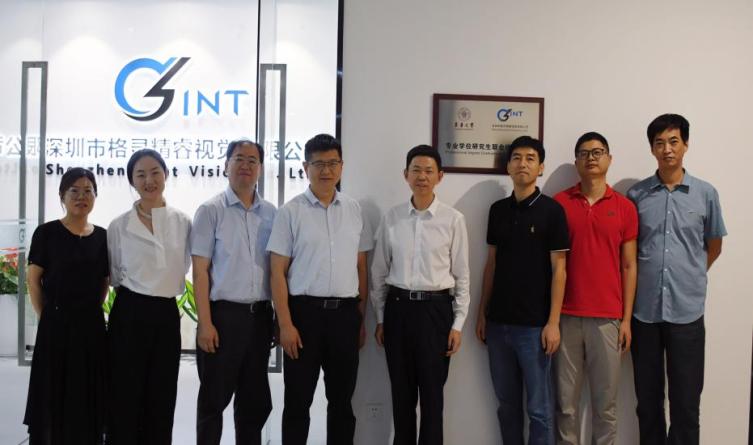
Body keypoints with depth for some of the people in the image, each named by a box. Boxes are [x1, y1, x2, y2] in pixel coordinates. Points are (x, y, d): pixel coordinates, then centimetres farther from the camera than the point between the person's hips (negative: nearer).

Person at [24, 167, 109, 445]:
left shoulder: (103, 236, 5)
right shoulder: (47, 232, -4)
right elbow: (33, 279, -3)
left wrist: (92, 310, 5)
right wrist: (44, 317, -5)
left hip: (92, 326, 3)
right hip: (56, 324, -3)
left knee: (89, 395, 10)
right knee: (53, 393, 4)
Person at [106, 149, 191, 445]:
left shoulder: (183, 222, 2)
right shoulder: (119, 226, -3)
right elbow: (115, 275, 10)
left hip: (167, 315, 2)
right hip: (130, 314, -2)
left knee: (161, 398, 10)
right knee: (125, 396, 3)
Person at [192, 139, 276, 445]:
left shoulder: (271, 213, 7)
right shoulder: (211, 211, -3)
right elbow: (200, 271, -6)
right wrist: (205, 323, -12)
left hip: (260, 315, 4)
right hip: (224, 314, -4)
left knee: (255, 399, 14)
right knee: (214, 399, 7)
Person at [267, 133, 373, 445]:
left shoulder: (354, 210, 7)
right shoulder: (291, 211, -3)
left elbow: (361, 267, 11)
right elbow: (278, 272, -5)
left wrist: (361, 318, 8)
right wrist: (286, 324, -11)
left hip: (345, 313, 3)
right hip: (305, 310, -3)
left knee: (342, 399, 14)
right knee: (298, 401, 7)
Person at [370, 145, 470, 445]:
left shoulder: (453, 219, -4)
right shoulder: (391, 218, 2)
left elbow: (461, 275, 0)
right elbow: (379, 271, 8)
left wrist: (457, 324, -2)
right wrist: (380, 318, 7)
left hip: (435, 309, -2)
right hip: (398, 308, 2)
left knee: (432, 393, 6)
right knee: (401, 392, 12)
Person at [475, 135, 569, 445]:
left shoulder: (551, 210, -6)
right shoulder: (497, 210, 8)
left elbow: (558, 269, -7)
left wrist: (553, 322, -12)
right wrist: (482, 313, 10)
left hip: (534, 324, -4)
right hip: (498, 321, 5)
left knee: (539, 406, 5)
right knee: (506, 401, 13)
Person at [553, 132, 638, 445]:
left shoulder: (625, 207, 5)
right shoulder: (559, 203, 2)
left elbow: (628, 266, 5)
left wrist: (626, 318, 2)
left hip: (608, 317, 1)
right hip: (566, 316, 0)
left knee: (606, 401, 9)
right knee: (566, 400, 7)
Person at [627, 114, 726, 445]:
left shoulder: (706, 194, 2)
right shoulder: (636, 195, 2)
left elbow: (714, 247, 14)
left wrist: (690, 277, 11)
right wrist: (641, 282, 5)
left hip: (687, 310, 0)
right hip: (644, 310, 1)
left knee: (685, 399, 6)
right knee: (648, 398, 11)